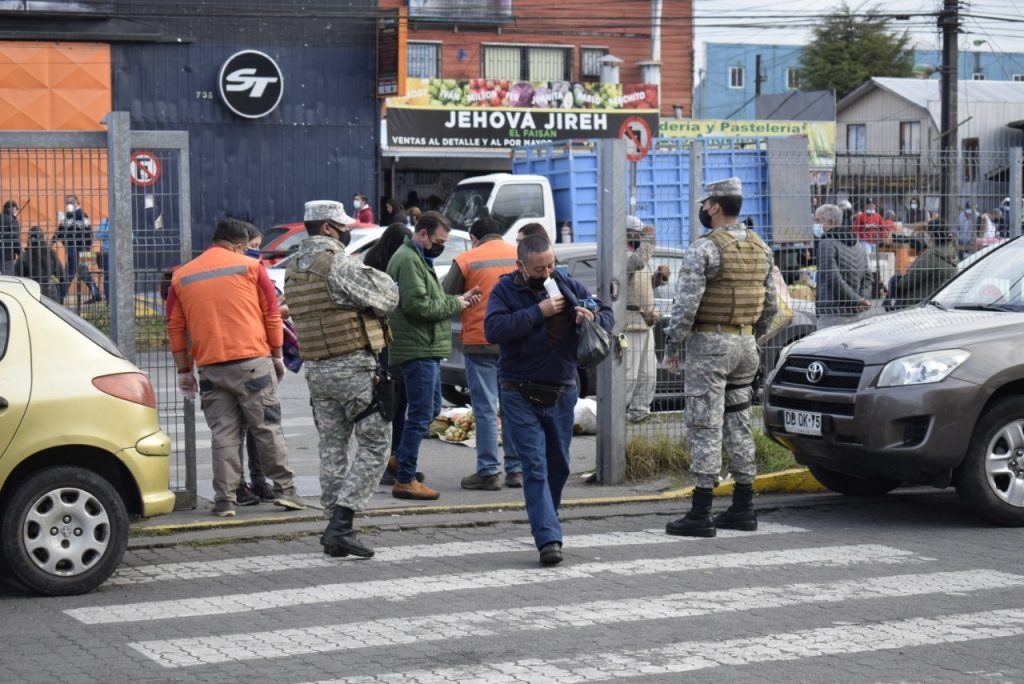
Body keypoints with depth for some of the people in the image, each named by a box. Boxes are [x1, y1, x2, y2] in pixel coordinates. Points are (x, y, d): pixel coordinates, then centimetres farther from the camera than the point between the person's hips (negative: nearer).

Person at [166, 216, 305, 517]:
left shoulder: (182, 277, 11)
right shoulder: (250, 267, 4)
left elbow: (175, 328, 10)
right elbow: (272, 314, 2)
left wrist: (184, 371, 14)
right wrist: (277, 356, 10)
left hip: (210, 366, 2)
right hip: (253, 361, -2)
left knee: (222, 434, 5)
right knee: (267, 428, 5)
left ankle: (225, 499, 1)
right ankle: (285, 489, 6)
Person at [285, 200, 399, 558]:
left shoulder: (294, 269, 12)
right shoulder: (337, 264, -15)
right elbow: (387, 295, -12)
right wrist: (371, 273, 7)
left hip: (317, 370, 8)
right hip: (353, 367, -8)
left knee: (332, 448, 12)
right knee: (374, 445, -2)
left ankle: (335, 526, 13)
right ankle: (340, 523, -11)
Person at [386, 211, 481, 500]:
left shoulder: (418, 259, 20)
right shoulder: (407, 260, -15)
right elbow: (417, 305, -23)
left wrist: (457, 299, 9)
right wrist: (454, 305, -12)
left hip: (427, 349, 11)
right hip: (418, 349, -11)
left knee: (431, 409, 18)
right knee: (421, 415, -8)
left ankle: (401, 461, 27)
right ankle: (405, 481, -4)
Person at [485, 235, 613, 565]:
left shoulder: (570, 287, 5)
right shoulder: (505, 291, -3)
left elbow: (608, 316, 12)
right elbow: (493, 329, -20)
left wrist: (593, 319, -12)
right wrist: (538, 312, -22)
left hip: (562, 393, 4)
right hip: (520, 395, -4)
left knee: (558, 466, 13)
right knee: (535, 467, -10)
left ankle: (545, 523, 32)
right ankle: (548, 538, -17)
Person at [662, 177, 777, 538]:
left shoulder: (704, 249, -14)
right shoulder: (761, 249, 9)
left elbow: (686, 304, -18)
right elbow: (770, 305, 14)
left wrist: (671, 346, -7)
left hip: (709, 345, -7)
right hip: (744, 345, 7)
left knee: (704, 427, -6)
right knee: (738, 424, 13)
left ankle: (701, 514, -6)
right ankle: (743, 508, 16)